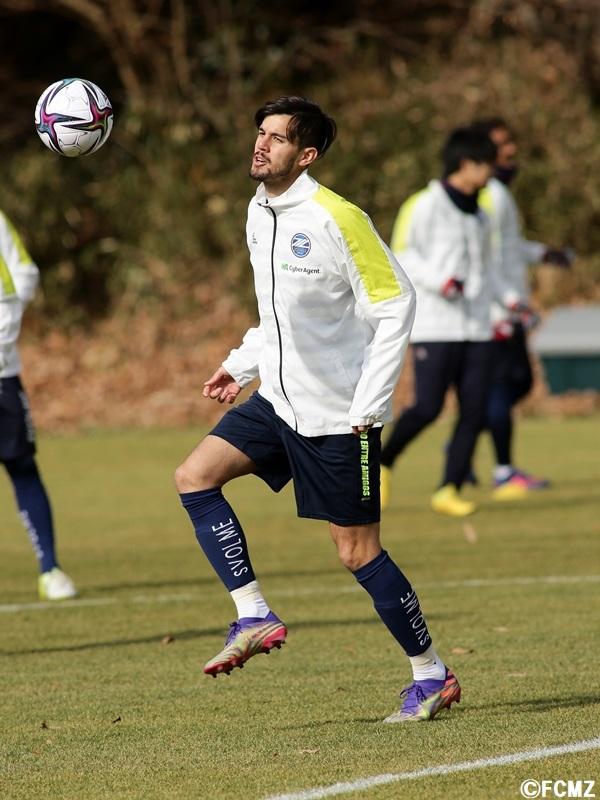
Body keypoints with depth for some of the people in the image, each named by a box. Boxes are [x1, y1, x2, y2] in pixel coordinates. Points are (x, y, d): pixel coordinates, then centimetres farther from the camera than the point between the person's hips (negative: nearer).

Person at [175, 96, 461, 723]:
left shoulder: (336, 218, -18)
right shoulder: (259, 214, 7)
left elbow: (395, 303, -15)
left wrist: (370, 404, -17)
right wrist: (241, 364, 14)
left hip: (338, 413, -8)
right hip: (278, 400, 8)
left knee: (357, 552, -2)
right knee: (194, 477, -7)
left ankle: (432, 676, 12)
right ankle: (254, 618, -2)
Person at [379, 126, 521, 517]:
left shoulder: (479, 216, 19)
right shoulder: (426, 204, -5)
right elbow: (402, 254, -8)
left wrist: (509, 297, 15)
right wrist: (438, 280, -21)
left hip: (476, 328, 7)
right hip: (435, 327, -7)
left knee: (474, 411, -3)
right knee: (428, 408, -12)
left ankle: (450, 489, 2)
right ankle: (384, 462, 12)